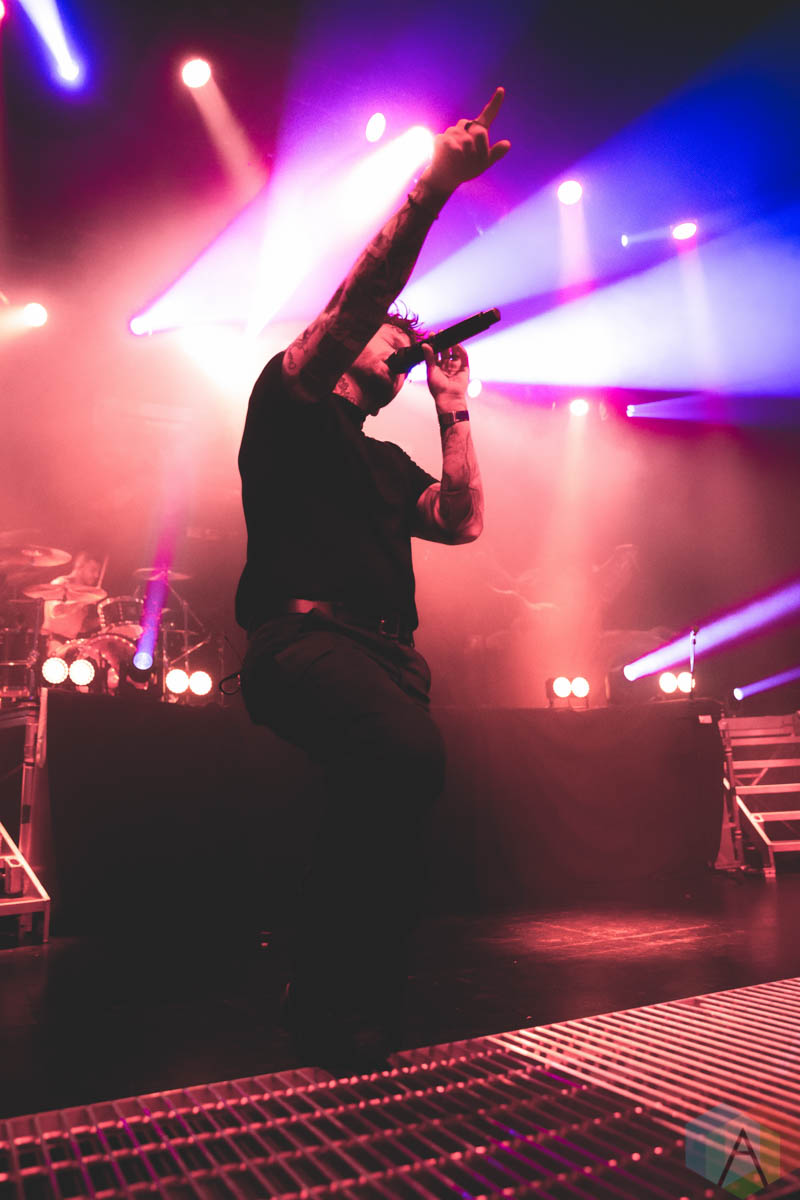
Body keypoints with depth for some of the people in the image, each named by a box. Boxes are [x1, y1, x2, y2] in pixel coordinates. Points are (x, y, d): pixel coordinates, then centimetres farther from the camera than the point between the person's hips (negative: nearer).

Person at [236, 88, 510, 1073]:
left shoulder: (387, 463, 31)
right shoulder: (291, 406, 13)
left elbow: (461, 523, 17)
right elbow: (354, 300, -2)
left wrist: (452, 406, 22)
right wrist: (429, 193, -5)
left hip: (387, 653, 8)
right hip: (303, 639, -7)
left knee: (391, 791, -13)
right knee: (410, 754, -32)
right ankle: (336, 1016, -17)